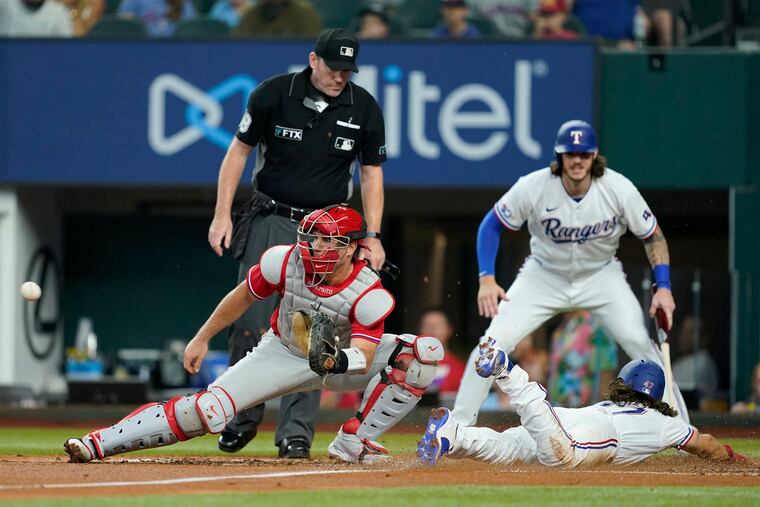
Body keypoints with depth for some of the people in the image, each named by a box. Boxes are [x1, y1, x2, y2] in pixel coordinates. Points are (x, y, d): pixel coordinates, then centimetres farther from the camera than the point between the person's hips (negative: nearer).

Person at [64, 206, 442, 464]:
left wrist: (338, 360, -55)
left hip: (345, 357, 0)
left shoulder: (369, 295, -29)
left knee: (425, 352, -24)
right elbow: (244, 296, -5)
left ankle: (353, 442, -19)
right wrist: (202, 339, 1)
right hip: (283, 355, 0)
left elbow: (365, 358, -33)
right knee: (208, 410, -19)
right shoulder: (286, 262, -22)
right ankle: (98, 443, -15)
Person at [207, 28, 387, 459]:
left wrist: (373, 235, -5)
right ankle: (243, 420, 13)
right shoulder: (274, 95, -9)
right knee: (251, 323, -5)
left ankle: (296, 432, -2)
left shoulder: (364, 108, -3)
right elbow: (239, 151, 0)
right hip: (270, 221, -1)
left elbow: (372, 174, 5)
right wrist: (222, 214, -6)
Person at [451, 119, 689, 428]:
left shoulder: (618, 190, -22)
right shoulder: (534, 188, -23)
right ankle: (458, 424, -2)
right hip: (543, 276, 0)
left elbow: (653, 236, -9)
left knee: (640, 342, -17)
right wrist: (487, 279, -20)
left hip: (601, 277, 0)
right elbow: (492, 225, -10)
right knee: (494, 341, -15)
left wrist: (663, 287, -21)